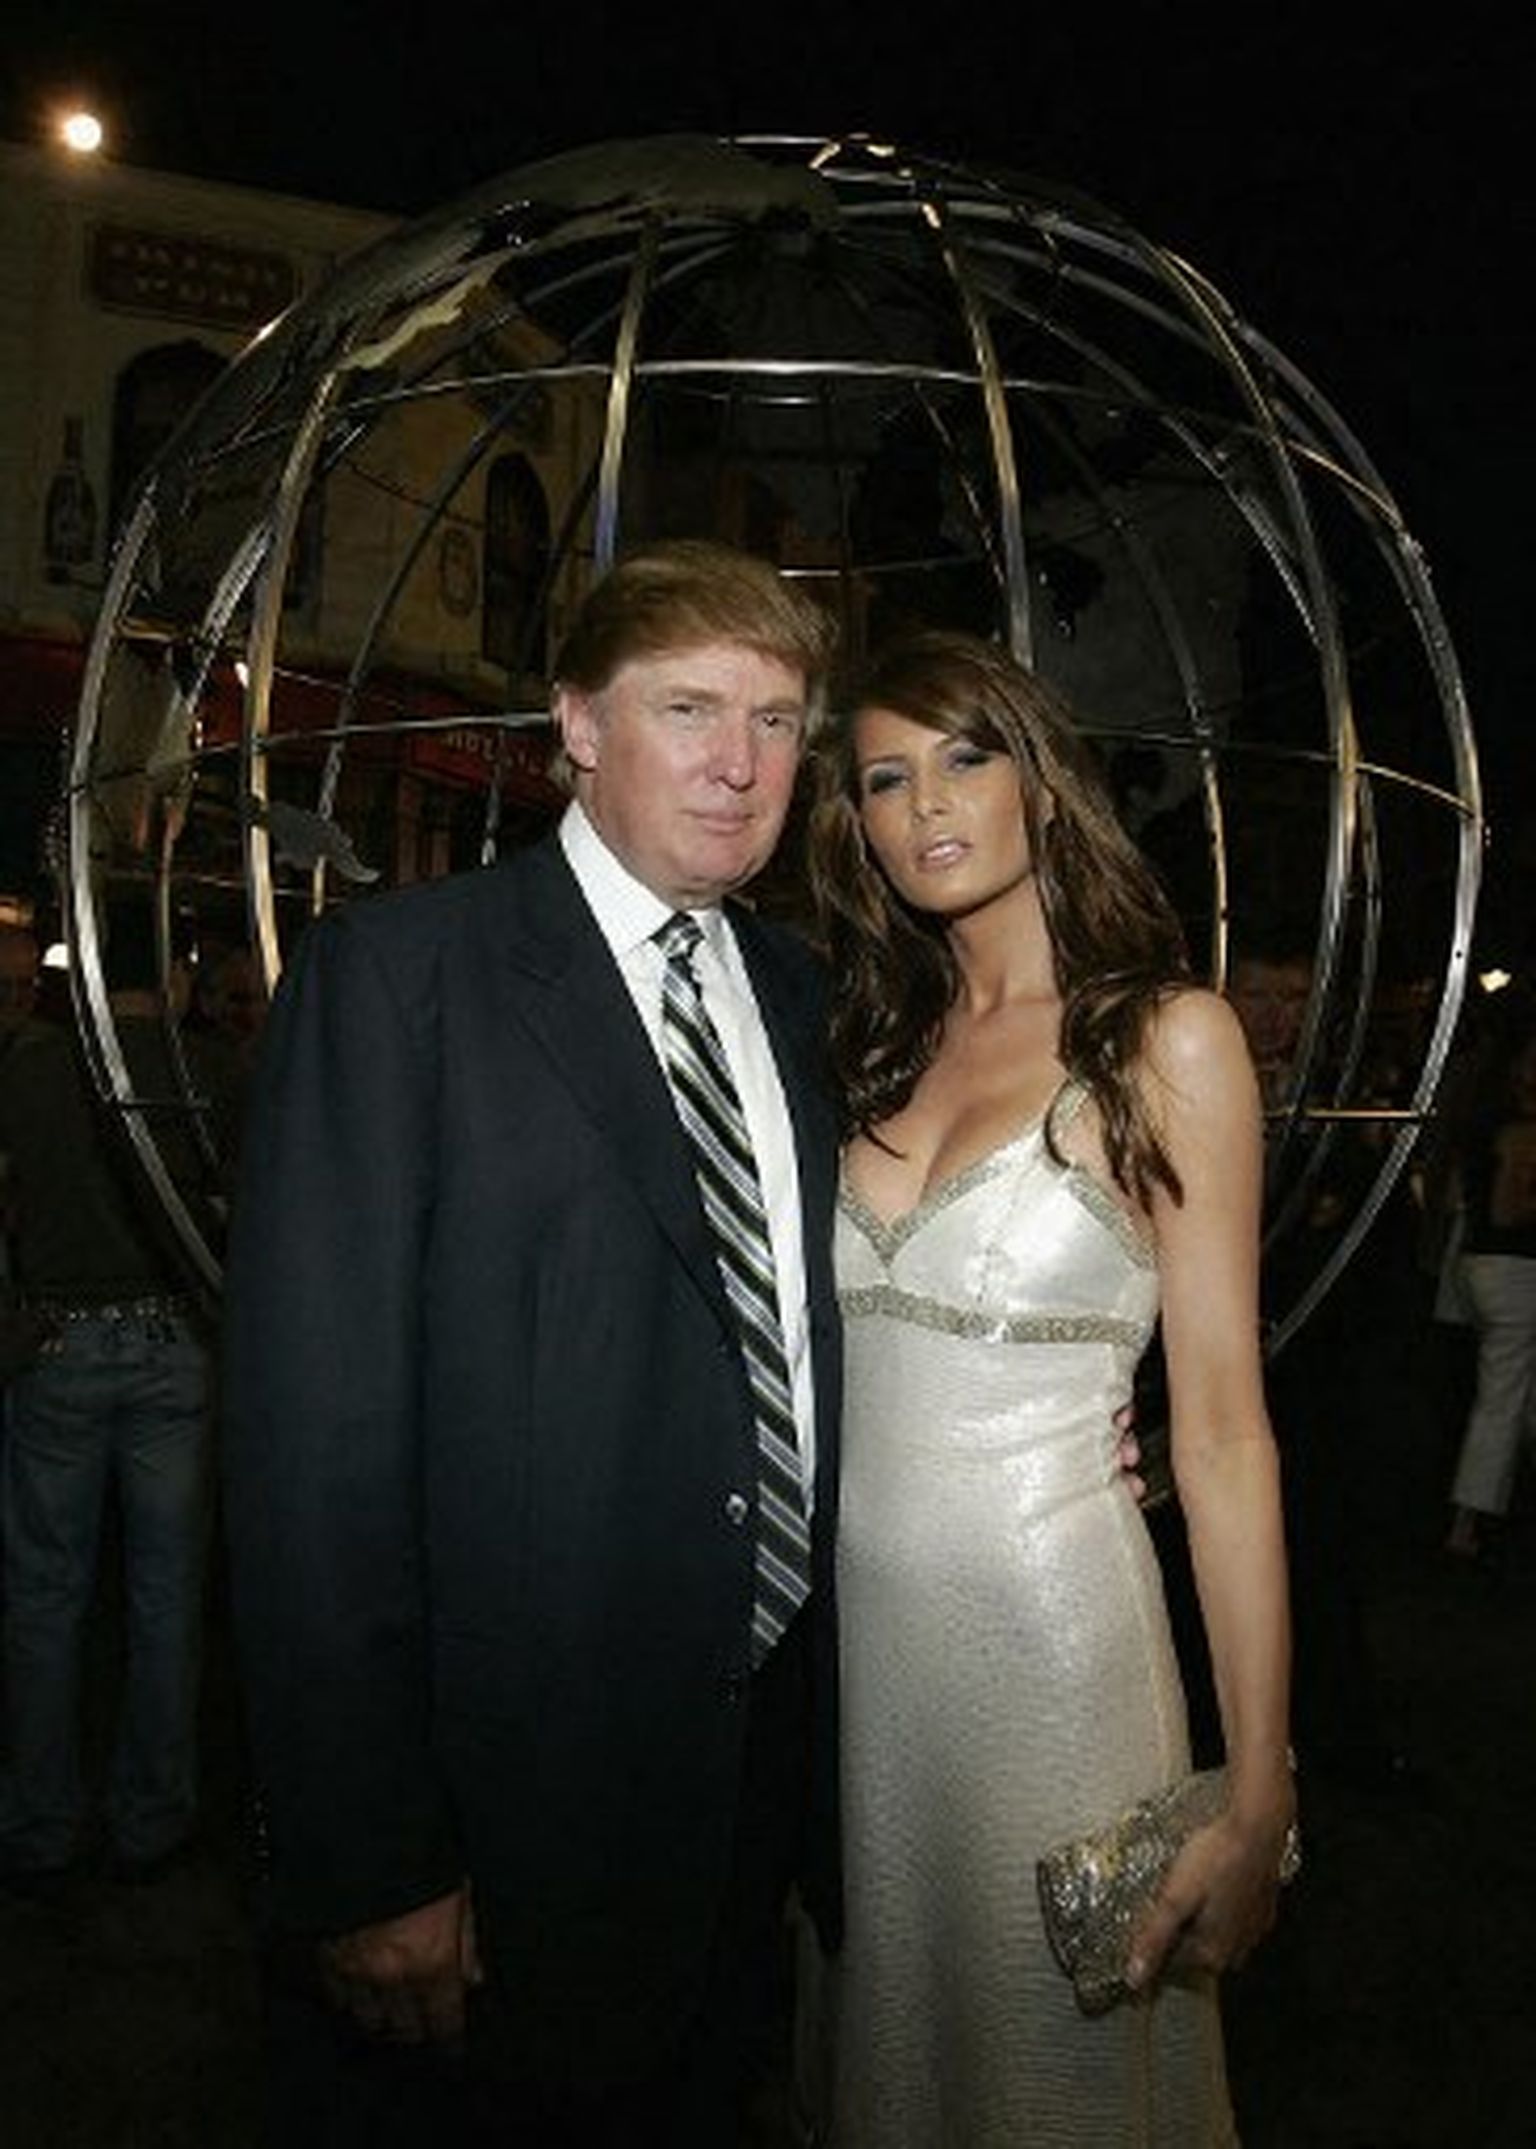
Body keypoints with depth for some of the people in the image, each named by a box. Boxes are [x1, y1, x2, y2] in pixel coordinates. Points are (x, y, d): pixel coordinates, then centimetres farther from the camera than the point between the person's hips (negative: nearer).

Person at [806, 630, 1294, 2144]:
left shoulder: (1166, 1037, -7)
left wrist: (1257, 1794, -11)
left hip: (1044, 1618, -4)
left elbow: (1221, 1427, -10)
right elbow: (824, 1365, 10)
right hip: (851, 1621, 5)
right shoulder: (877, 1049, 7)